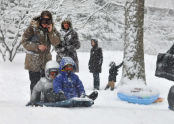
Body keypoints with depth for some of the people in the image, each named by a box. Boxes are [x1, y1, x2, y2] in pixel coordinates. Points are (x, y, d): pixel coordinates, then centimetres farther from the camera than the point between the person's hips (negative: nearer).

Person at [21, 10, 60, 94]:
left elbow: (56, 43, -4)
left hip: (46, 60, 5)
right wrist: (37, 46, -19)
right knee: (35, 83, -1)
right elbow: (24, 42, -9)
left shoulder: (52, 29, 4)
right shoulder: (33, 28, -10)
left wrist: (51, 32, -18)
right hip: (34, 61, -4)